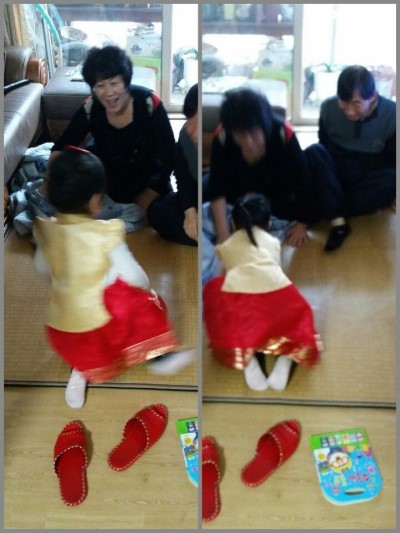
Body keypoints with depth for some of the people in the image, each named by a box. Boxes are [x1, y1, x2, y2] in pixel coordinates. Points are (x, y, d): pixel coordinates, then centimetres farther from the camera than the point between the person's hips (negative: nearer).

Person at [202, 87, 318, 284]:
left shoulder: (283, 134, -24)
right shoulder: (222, 137, -20)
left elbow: (303, 180, -15)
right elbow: (217, 189, -17)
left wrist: (302, 224, -8)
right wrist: (223, 235, -23)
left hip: (276, 209, -1)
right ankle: (205, 278, -43)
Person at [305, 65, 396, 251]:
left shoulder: (392, 114, -17)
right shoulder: (329, 107, -12)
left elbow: (394, 158, -6)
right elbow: (324, 144, 3)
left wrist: (389, 192, -8)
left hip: (369, 178, -1)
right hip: (336, 172, 1)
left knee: (393, 179, -34)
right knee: (313, 152, -30)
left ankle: (330, 210, -25)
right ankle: (338, 221, -35)